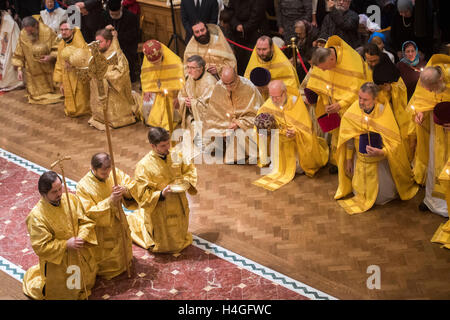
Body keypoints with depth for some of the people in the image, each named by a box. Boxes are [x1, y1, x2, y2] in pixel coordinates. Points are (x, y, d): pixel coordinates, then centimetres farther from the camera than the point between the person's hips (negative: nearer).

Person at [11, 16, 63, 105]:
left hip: (49, 69, -1)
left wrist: (51, 57, -27)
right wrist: (19, 69, -8)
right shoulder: (22, 34, -12)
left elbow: (57, 48, -10)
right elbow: (18, 55, -1)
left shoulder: (47, 32, -18)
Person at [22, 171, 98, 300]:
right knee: (63, 294, 16)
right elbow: (41, 247, -24)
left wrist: (81, 237, -24)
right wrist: (66, 245, -28)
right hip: (57, 262, -5)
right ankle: (33, 278, 39)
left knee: (87, 283, 26)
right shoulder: (36, 216, -27)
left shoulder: (71, 199, -13)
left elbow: (86, 222, -6)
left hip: (81, 255, 5)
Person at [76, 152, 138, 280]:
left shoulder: (114, 173, -10)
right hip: (101, 234, -5)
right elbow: (89, 213, -25)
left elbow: (134, 187, -8)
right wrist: (110, 201, -35)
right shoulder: (83, 186, -23)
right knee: (108, 270, 9)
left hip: (119, 225, 5)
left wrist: (124, 189, -31)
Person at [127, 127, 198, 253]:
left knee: (180, 240, 26)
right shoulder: (143, 166, -22)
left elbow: (190, 170, 10)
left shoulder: (175, 156, -6)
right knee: (165, 246, 13)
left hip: (179, 208, 6)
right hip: (160, 212, -6)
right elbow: (142, 195, -20)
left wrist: (187, 181, -10)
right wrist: (161, 194, -34)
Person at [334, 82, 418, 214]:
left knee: (383, 196, 2)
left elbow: (394, 140, -14)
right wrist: (349, 160, 6)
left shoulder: (384, 111, -20)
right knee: (360, 193, 5)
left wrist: (381, 152, -31)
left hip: (381, 160, -2)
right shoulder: (352, 112, -14)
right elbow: (350, 139, 0)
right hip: (360, 160, 2)